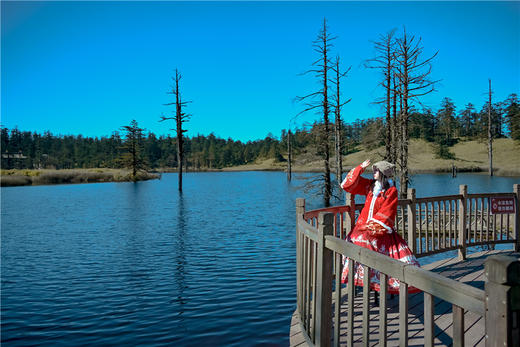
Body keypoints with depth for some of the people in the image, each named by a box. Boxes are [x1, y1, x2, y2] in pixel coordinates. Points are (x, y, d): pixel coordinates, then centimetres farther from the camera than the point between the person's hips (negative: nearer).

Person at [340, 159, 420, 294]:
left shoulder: (391, 191, -1)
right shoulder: (370, 185, 13)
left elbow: (386, 213, -7)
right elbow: (349, 184, 15)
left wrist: (372, 225, -12)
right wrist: (361, 168, 8)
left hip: (380, 228, -5)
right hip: (364, 225, 5)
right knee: (354, 240, -19)